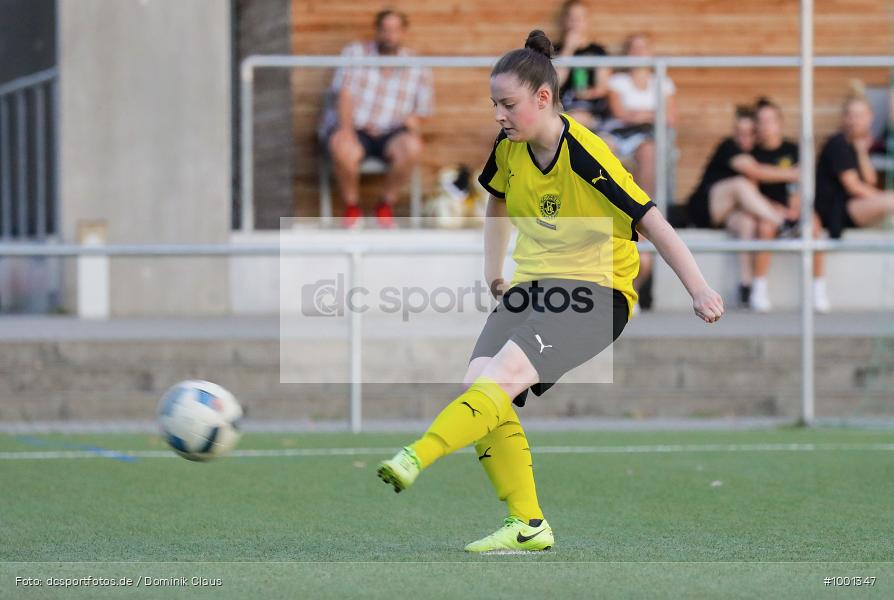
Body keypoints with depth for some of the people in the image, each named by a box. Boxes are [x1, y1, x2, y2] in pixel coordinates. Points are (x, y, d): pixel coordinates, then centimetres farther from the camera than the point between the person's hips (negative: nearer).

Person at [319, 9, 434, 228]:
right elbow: (344, 93, -4)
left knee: (411, 147, -33)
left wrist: (410, 126, -11)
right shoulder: (354, 53, 6)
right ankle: (351, 208, -11)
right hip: (352, 127, -2)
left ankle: (386, 205, -10)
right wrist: (345, 128, -19)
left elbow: (418, 115, 12)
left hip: (389, 134, 2)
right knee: (344, 150, -37)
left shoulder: (418, 70, 9)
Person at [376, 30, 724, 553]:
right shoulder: (509, 149, 3)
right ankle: (528, 526, -11)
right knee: (479, 382, -16)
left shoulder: (588, 157, -19)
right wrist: (494, 270, 23)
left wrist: (700, 291, -14)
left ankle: (415, 460, -44)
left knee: (505, 375, -30)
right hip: (534, 285, 7)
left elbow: (651, 221, -15)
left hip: (598, 292, -7)